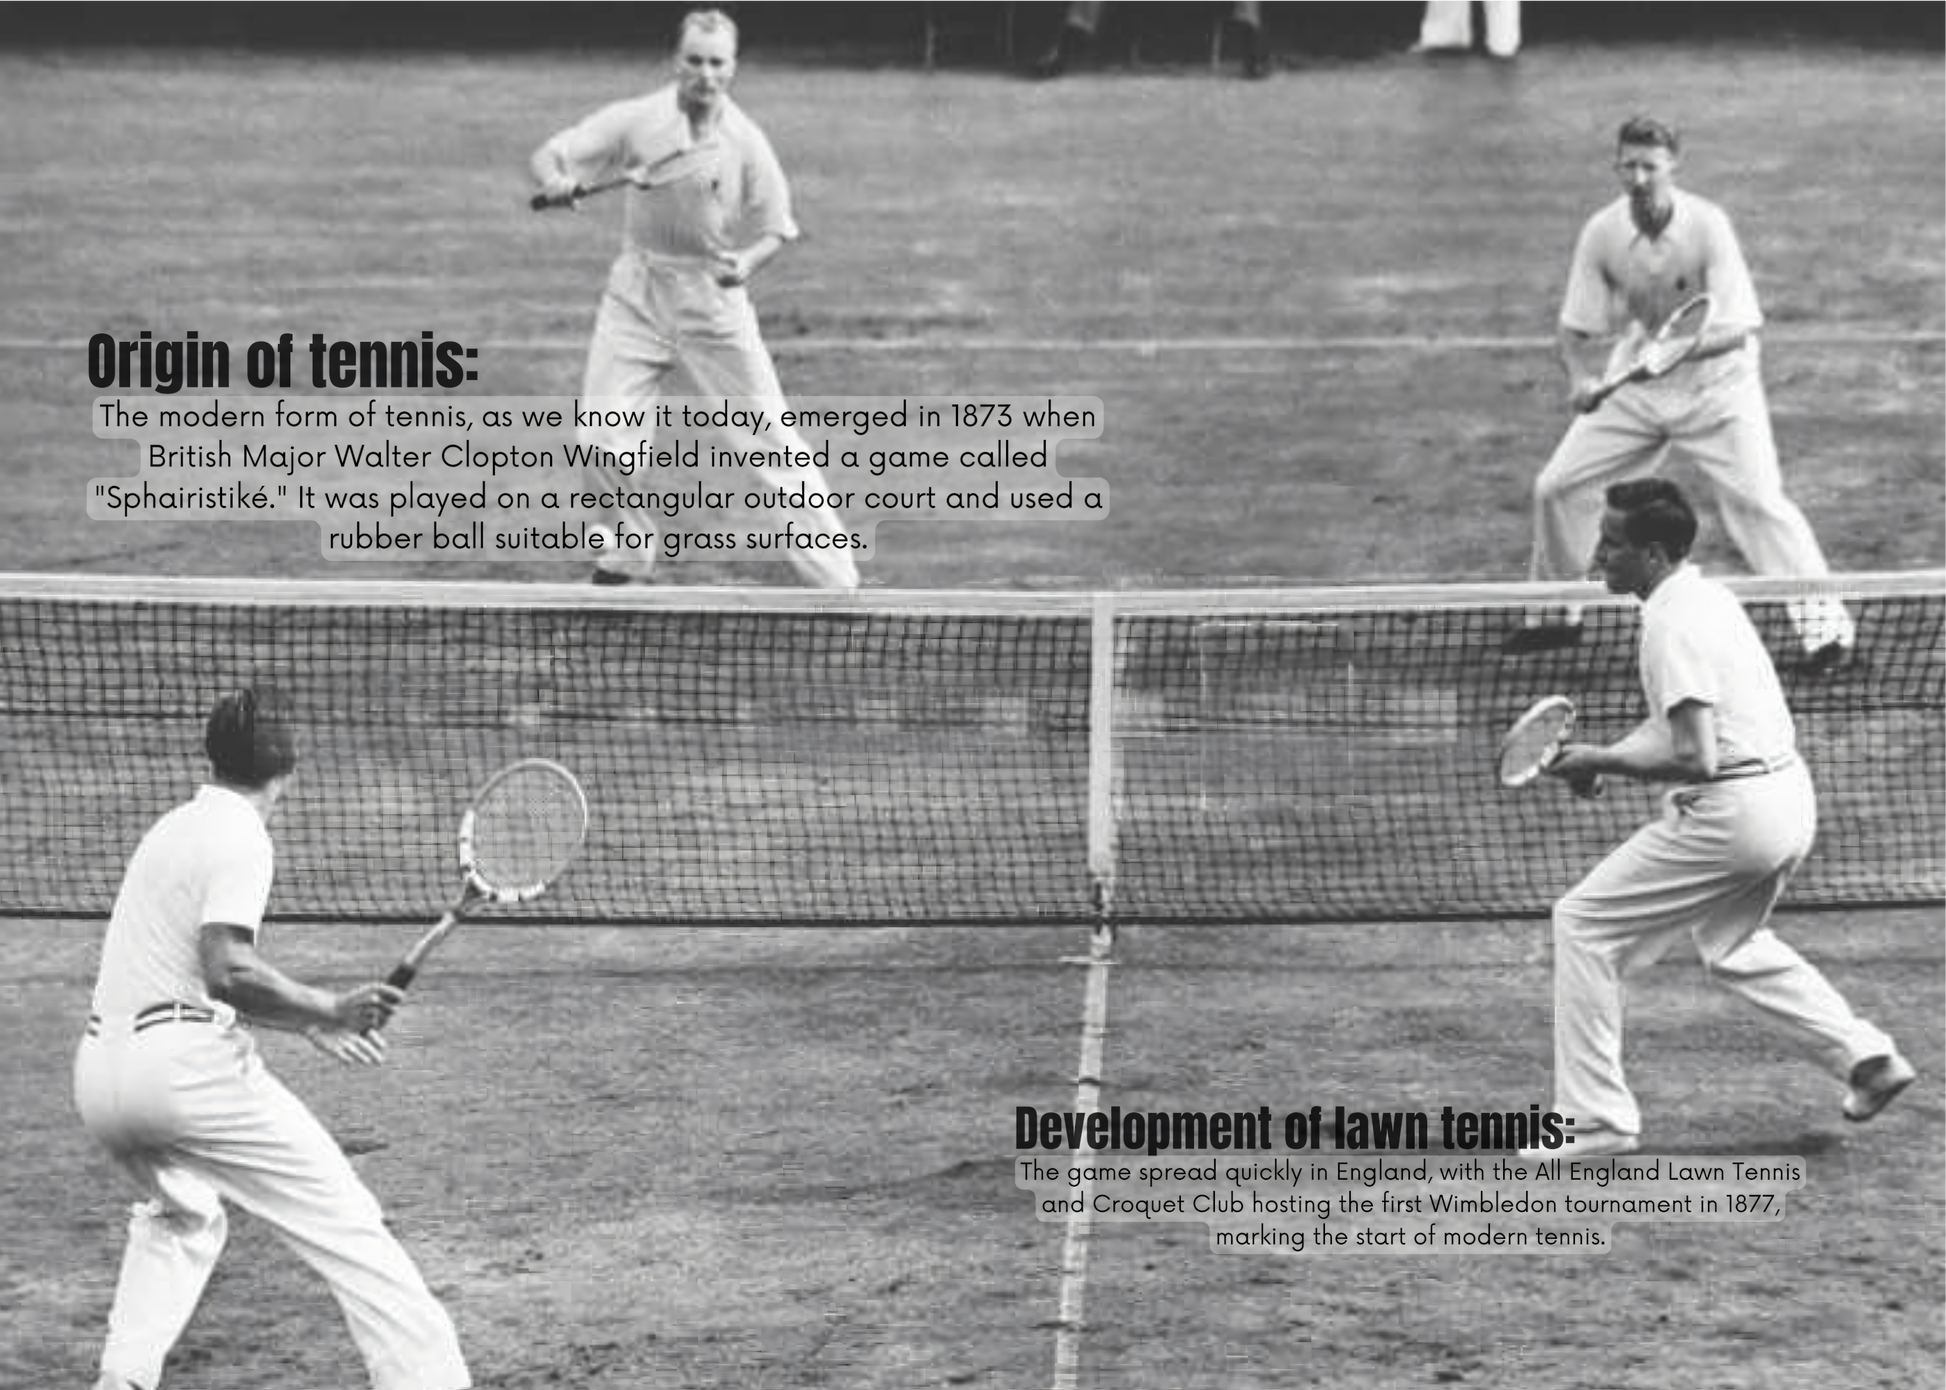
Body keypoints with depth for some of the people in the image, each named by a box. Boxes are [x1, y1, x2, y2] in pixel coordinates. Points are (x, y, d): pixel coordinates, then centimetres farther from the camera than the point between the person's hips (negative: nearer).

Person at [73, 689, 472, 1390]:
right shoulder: (241, 836, -5)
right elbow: (229, 969, -19)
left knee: (182, 1217, 32)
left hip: (99, 1074, 8)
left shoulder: (174, 828, 21)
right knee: (345, 1224, -6)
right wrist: (328, 1007, -9)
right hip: (185, 1063, -8)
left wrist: (310, 1022, 30)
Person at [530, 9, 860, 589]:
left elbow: (776, 230, 1)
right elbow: (547, 156, -8)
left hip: (714, 297, -2)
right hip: (637, 295, 2)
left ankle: (836, 579, 3)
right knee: (600, 442, -1)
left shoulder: (745, 143, -8)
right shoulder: (634, 120, -7)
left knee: (770, 443, -4)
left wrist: (747, 263, -21)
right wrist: (555, 180, -32)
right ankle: (627, 559, 24)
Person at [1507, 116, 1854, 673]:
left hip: (1715, 383, -4)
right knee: (1557, 488, 1)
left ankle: (1824, 626, -9)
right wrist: (1581, 374, -26)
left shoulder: (1707, 226, -23)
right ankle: (1558, 615, 23)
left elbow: (1736, 329, -25)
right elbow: (1577, 326, -6)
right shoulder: (1601, 234, -13)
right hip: (1634, 386, 4)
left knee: (1757, 498, -18)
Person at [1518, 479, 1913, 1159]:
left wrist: (1602, 762, -13)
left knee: (1583, 925, -2)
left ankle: (1595, 1120, -2)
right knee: (1732, 946, 32)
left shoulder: (1673, 625, -19)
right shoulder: (1705, 595, 11)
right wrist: (1604, 754, 6)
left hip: (1732, 811, -10)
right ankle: (1865, 1056, 25)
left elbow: (1694, 757, -25)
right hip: (1788, 795, 10)